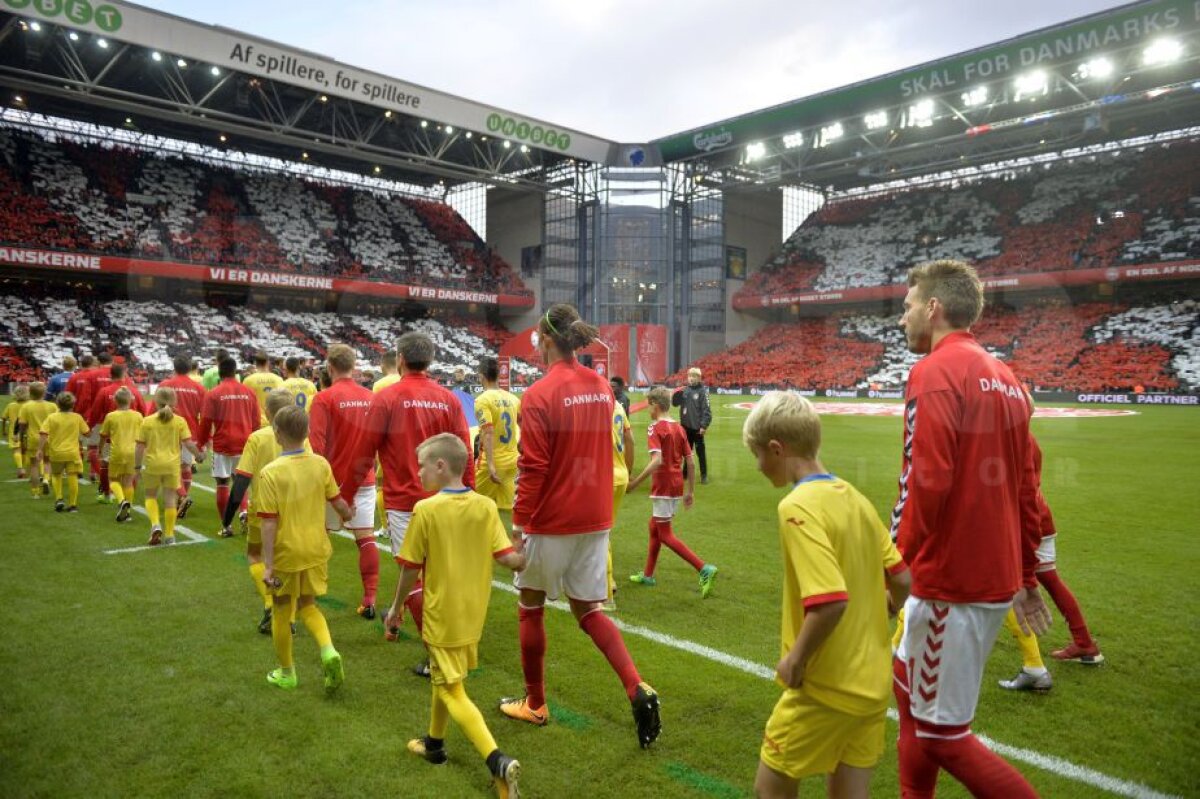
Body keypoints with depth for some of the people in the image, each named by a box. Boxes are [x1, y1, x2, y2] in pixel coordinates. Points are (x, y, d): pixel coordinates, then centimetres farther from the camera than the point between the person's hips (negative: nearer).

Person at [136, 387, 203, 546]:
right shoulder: (179, 421, -2)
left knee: (151, 496, 17)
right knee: (170, 499, 8)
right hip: (172, 464, 0)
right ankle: (169, 535, 12)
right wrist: (198, 455, 11)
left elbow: (140, 446, -2)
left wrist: (137, 465, 8)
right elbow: (188, 443, -6)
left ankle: (155, 525, -4)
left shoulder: (147, 421, -3)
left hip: (152, 464, 0)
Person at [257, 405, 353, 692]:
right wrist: (350, 516, 29)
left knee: (281, 612, 16)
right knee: (308, 606, 22)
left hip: (286, 552, -4)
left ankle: (286, 673, 31)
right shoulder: (320, 464, -5)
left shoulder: (271, 472, -17)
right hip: (316, 550, 4)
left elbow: (269, 523, -17)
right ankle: (328, 650, -2)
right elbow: (338, 502, 6)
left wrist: (268, 565, -13)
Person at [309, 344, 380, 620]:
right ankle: (369, 600, 5)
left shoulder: (324, 398, -11)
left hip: (333, 480, -3)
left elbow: (316, 444, -14)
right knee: (366, 538, 6)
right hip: (364, 480, 3)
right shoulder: (370, 397, 1)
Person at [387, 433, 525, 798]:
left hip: (442, 616, -6)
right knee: (443, 678, 26)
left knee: (453, 692, 4)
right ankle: (434, 743, 43)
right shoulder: (486, 506, -6)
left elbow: (411, 568, -11)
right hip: (473, 613, 6)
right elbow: (507, 558, -11)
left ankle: (498, 761, -10)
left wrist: (396, 606, 5)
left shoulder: (426, 510, -17)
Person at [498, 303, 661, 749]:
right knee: (589, 610, 16)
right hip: (595, 519, 6)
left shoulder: (540, 395, -16)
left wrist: (518, 524, -9)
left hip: (550, 522, -6)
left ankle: (534, 704, 30)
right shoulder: (602, 388, 4)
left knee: (531, 609, 15)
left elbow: (533, 468, -17)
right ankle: (637, 688, -1)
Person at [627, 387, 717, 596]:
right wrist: (690, 491, 15)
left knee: (665, 535, 0)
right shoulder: (679, 428, 9)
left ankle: (704, 569, -11)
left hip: (663, 487, -8)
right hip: (677, 487, 8)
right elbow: (690, 463, 9)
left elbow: (657, 460, -26)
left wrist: (636, 482, -23)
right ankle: (648, 575, 29)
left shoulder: (655, 428, -13)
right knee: (654, 526, 20)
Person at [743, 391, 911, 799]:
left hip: (827, 687, -7)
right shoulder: (855, 498, 3)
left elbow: (831, 601, -29)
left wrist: (795, 658, -16)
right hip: (872, 682, 8)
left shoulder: (798, 507, -21)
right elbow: (902, 583, 7)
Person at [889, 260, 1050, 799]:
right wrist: (1025, 577, 22)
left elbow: (925, 482, -23)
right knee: (909, 687, 22)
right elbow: (1025, 490, 15)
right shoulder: (1004, 376, 12)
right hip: (998, 578, 9)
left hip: (950, 583, -9)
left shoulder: (936, 370, -14)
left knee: (942, 734, 3)